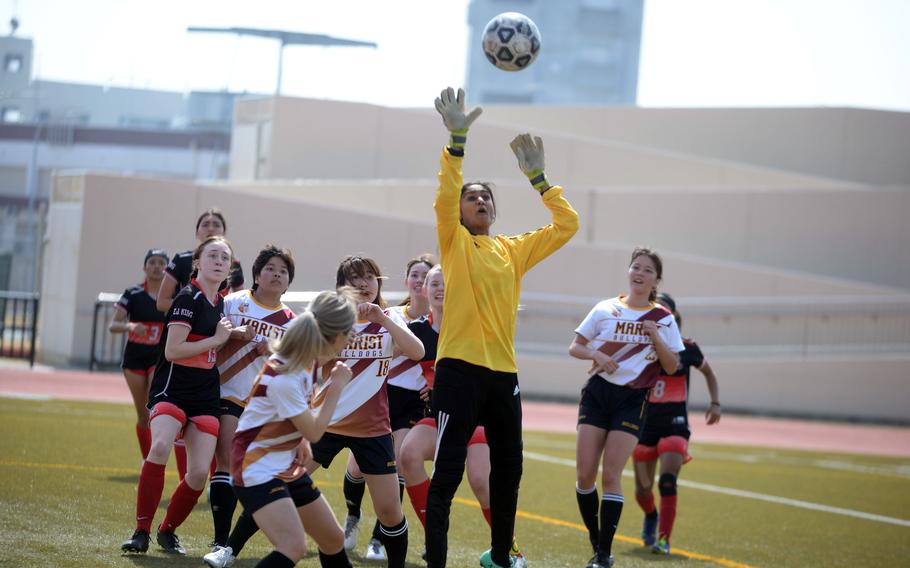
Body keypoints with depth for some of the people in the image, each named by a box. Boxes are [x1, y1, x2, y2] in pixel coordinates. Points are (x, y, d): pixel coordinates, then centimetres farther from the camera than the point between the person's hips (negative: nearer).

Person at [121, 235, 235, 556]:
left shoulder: (222, 303, 15)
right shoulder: (188, 298, -9)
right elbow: (172, 350, -17)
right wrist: (217, 339, -11)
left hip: (206, 397, 7)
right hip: (172, 391, -7)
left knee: (199, 474, -6)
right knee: (160, 446, -31)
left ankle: (168, 531, 16)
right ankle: (141, 532, -25)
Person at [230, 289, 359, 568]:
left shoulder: (306, 360, 0)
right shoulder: (284, 376, -27)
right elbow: (314, 432, -17)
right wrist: (337, 386, -11)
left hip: (289, 468, 9)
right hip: (259, 469, -9)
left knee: (333, 540, 17)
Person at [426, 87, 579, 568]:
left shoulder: (514, 250, 14)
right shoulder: (455, 243, 2)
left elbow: (566, 225, 14)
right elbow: (445, 196, -15)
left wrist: (537, 177, 8)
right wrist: (457, 139, -25)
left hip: (503, 372, 5)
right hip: (460, 368, -5)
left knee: (508, 466, 14)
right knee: (448, 470, -8)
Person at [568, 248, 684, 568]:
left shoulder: (663, 319, 5)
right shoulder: (605, 310, 6)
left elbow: (672, 367, 4)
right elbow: (575, 347, 10)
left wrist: (656, 338, -11)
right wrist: (595, 354, -10)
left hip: (632, 400, -2)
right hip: (597, 394, 2)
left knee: (611, 475, -11)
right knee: (585, 474, -5)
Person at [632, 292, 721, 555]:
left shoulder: (687, 348, -3)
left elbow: (708, 373, 15)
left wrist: (715, 403, 4)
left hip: (675, 423, -2)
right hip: (644, 422, 2)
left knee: (667, 481, -20)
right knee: (643, 489, 9)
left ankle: (663, 539, -17)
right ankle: (651, 517, 43)